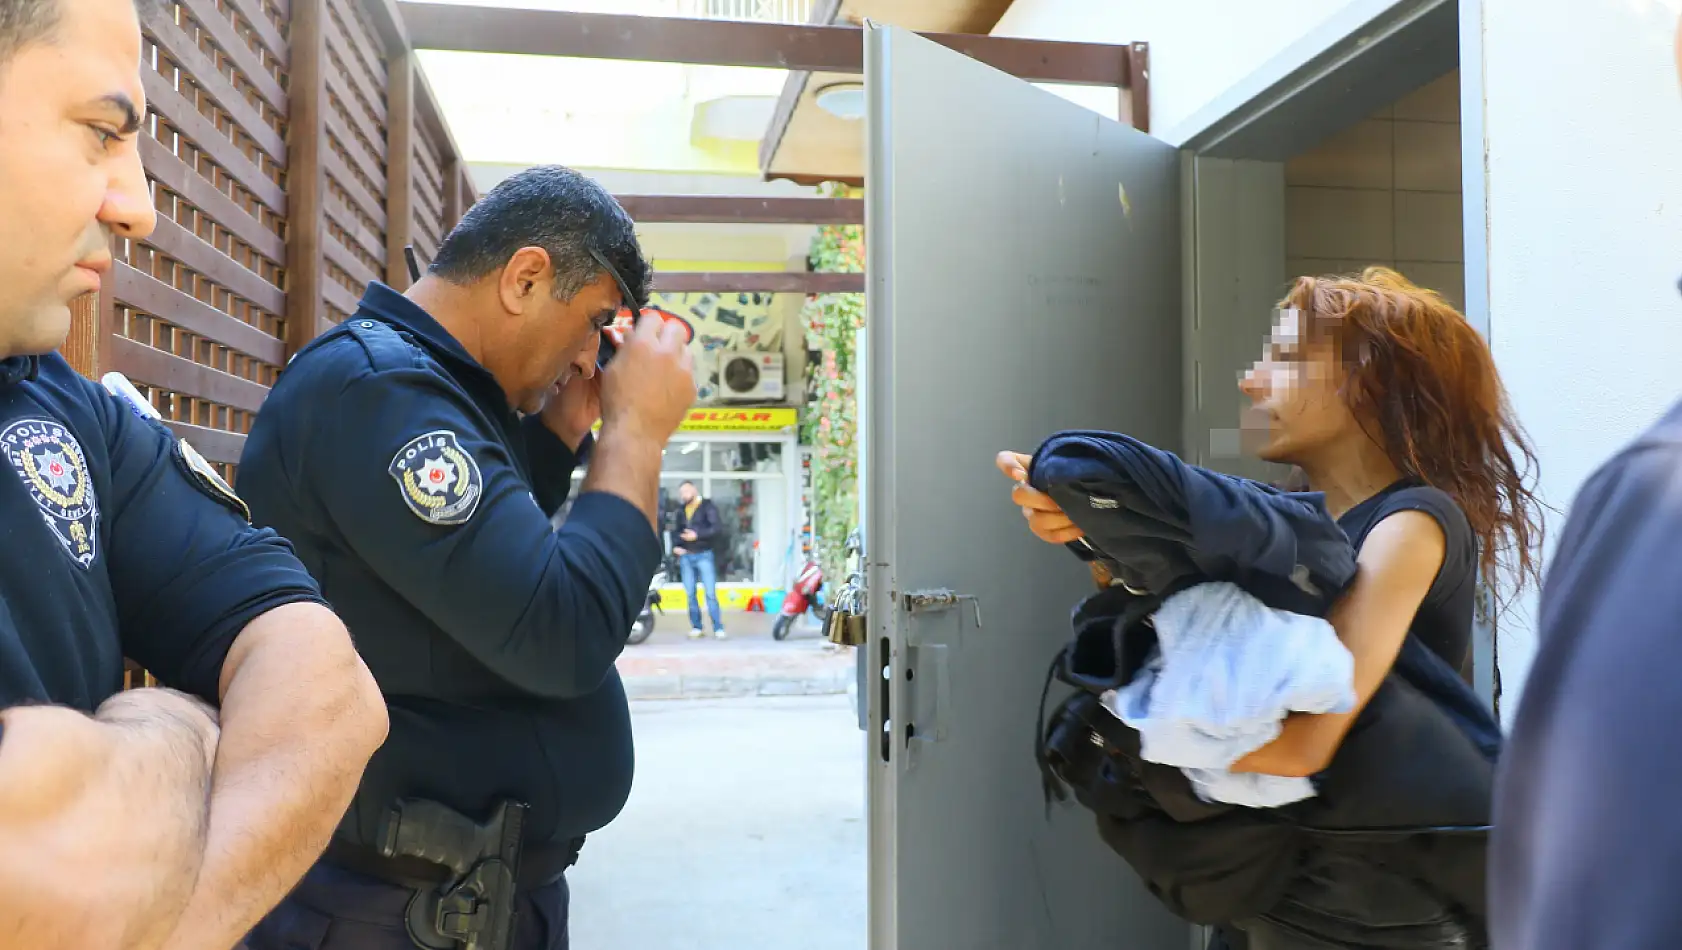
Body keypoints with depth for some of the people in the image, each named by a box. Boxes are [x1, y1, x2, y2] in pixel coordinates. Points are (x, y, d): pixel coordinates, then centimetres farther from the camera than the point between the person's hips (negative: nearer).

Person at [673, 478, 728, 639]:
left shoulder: (707, 506, -1)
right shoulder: (681, 510, 15)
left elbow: (716, 527, -11)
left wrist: (697, 535, -18)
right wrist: (676, 546, 3)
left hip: (704, 555, -5)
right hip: (686, 556, 5)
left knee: (710, 593, -9)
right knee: (690, 594, 5)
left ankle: (718, 628, -8)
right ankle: (696, 628, 12)